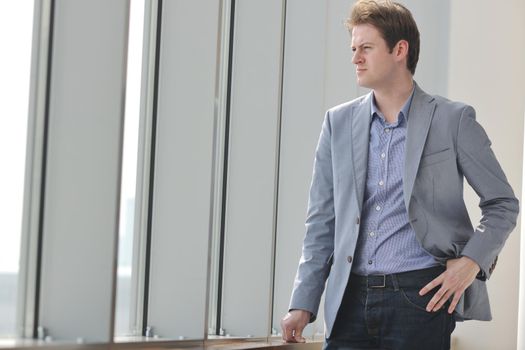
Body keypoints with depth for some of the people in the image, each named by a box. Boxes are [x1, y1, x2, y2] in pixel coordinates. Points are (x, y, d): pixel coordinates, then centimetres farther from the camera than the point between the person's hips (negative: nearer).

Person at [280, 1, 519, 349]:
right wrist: (303, 304, 5)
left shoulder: (453, 120, 0)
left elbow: (503, 204, 6)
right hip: (351, 299, 3)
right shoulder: (339, 123, 10)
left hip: (421, 297, -3)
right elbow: (322, 222, 11)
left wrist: (472, 261, -10)